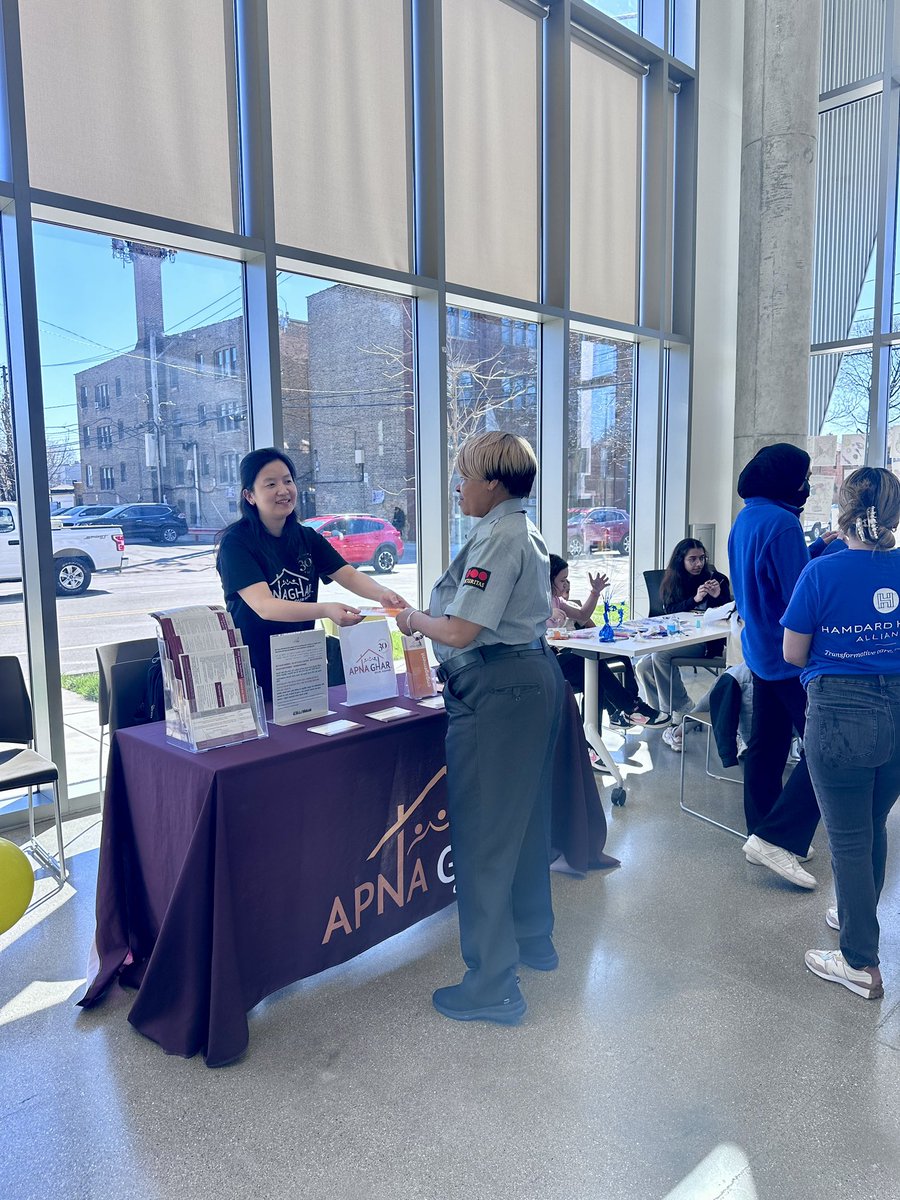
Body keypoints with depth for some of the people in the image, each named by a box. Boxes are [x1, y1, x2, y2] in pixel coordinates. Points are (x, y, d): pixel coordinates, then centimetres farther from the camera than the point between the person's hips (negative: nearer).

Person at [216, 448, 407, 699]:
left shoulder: (307, 538, 7)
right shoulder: (236, 542, -12)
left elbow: (349, 575, -3)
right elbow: (263, 606, -23)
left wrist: (382, 594, -24)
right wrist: (325, 611, -37)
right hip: (252, 669, -5)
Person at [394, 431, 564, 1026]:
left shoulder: (496, 538, -18)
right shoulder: (529, 533, 14)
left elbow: (460, 632, -24)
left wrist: (415, 618, -5)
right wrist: (433, 615, 17)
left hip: (497, 691, -11)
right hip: (538, 676, 11)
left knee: (482, 834, -2)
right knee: (525, 818, 22)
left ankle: (493, 984, 9)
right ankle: (533, 937, 40)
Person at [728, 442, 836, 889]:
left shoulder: (745, 518, 11)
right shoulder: (781, 523, -20)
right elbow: (800, 595, -21)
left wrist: (819, 546, 16)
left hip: (759, 648, 10)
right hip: (788, 655, -10)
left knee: (766, 744, 15)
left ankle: (763, 836, 24)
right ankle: (776, 838, -5)